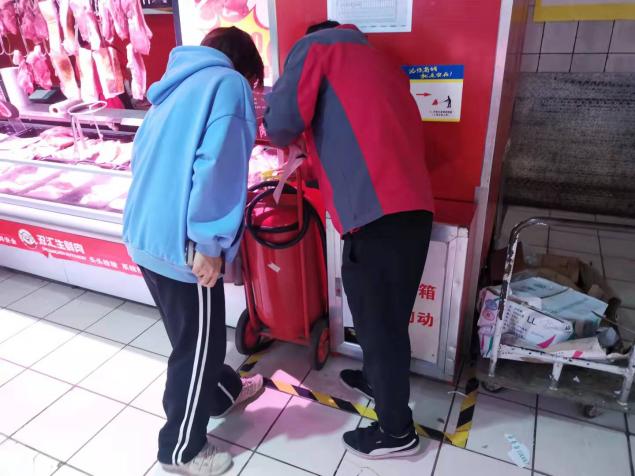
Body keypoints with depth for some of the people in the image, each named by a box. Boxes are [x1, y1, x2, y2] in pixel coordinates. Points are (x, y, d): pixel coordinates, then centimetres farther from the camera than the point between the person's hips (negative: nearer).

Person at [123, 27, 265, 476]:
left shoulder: (177, 85, 18)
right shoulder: (229, 83, -6)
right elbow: (217, 164, -21)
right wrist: (210, 242, -19)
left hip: (144, 233, 9)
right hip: (181, 242, -9)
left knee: (197, 334, 25)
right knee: (196, 345, 9)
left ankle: (224, 391, 48)